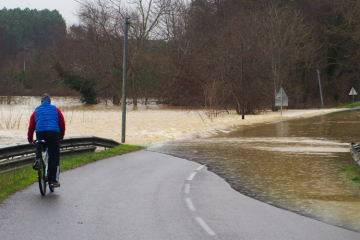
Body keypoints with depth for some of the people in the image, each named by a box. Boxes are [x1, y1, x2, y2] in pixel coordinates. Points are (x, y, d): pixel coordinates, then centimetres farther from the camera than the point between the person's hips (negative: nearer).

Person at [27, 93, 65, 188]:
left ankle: (38, 159, 1)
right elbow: (62, 123, 19)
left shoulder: (36, 111, 21)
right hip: (53, 132, -1)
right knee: (54, 157, 2)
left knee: (40, 147, 33)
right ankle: (53, 180, -3)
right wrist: (61, 136, 33)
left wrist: (30, 139, 28)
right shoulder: (55, 109, 18)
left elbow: (31, 126, 19)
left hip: (40, 132, 2)